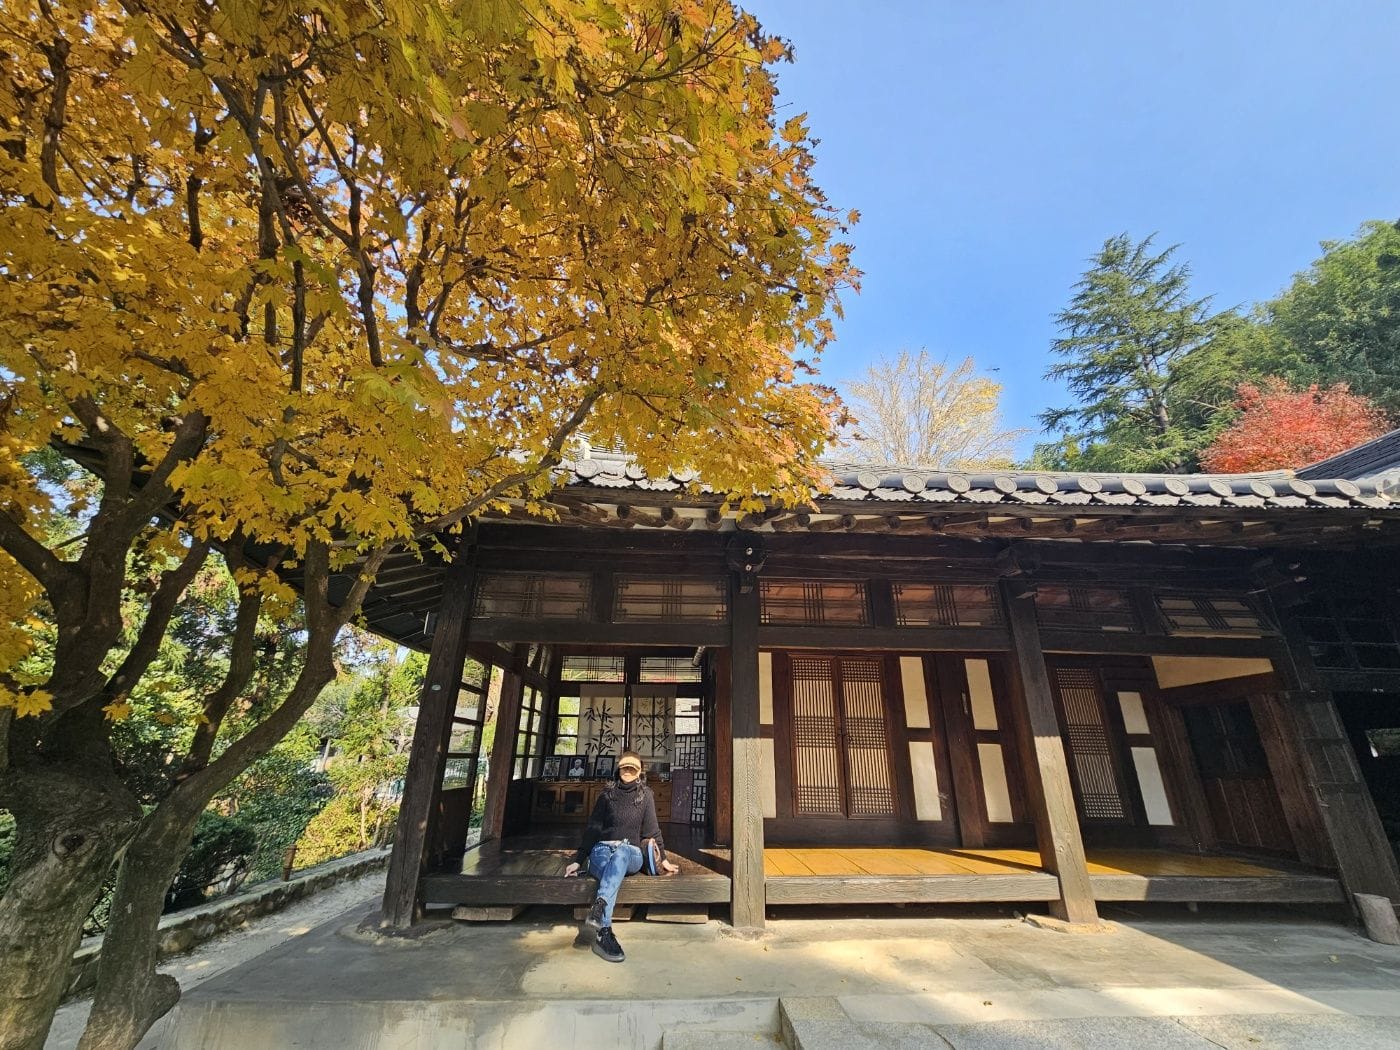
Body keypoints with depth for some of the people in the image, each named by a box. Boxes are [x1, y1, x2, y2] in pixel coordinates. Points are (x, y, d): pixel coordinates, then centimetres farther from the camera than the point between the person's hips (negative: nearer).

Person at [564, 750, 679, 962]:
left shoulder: (645, 795, 9)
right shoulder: (607, 795, 10)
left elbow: (652, 829, 9)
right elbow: (592, 829, 11)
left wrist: (663, 859, 3)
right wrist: (578, 861, 6)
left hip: (631, 853, -1)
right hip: (602, 850, 1)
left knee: (620, 854, -39)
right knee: (611, 873, -36)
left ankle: (599, 908, -56)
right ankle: (603, 933, -48)